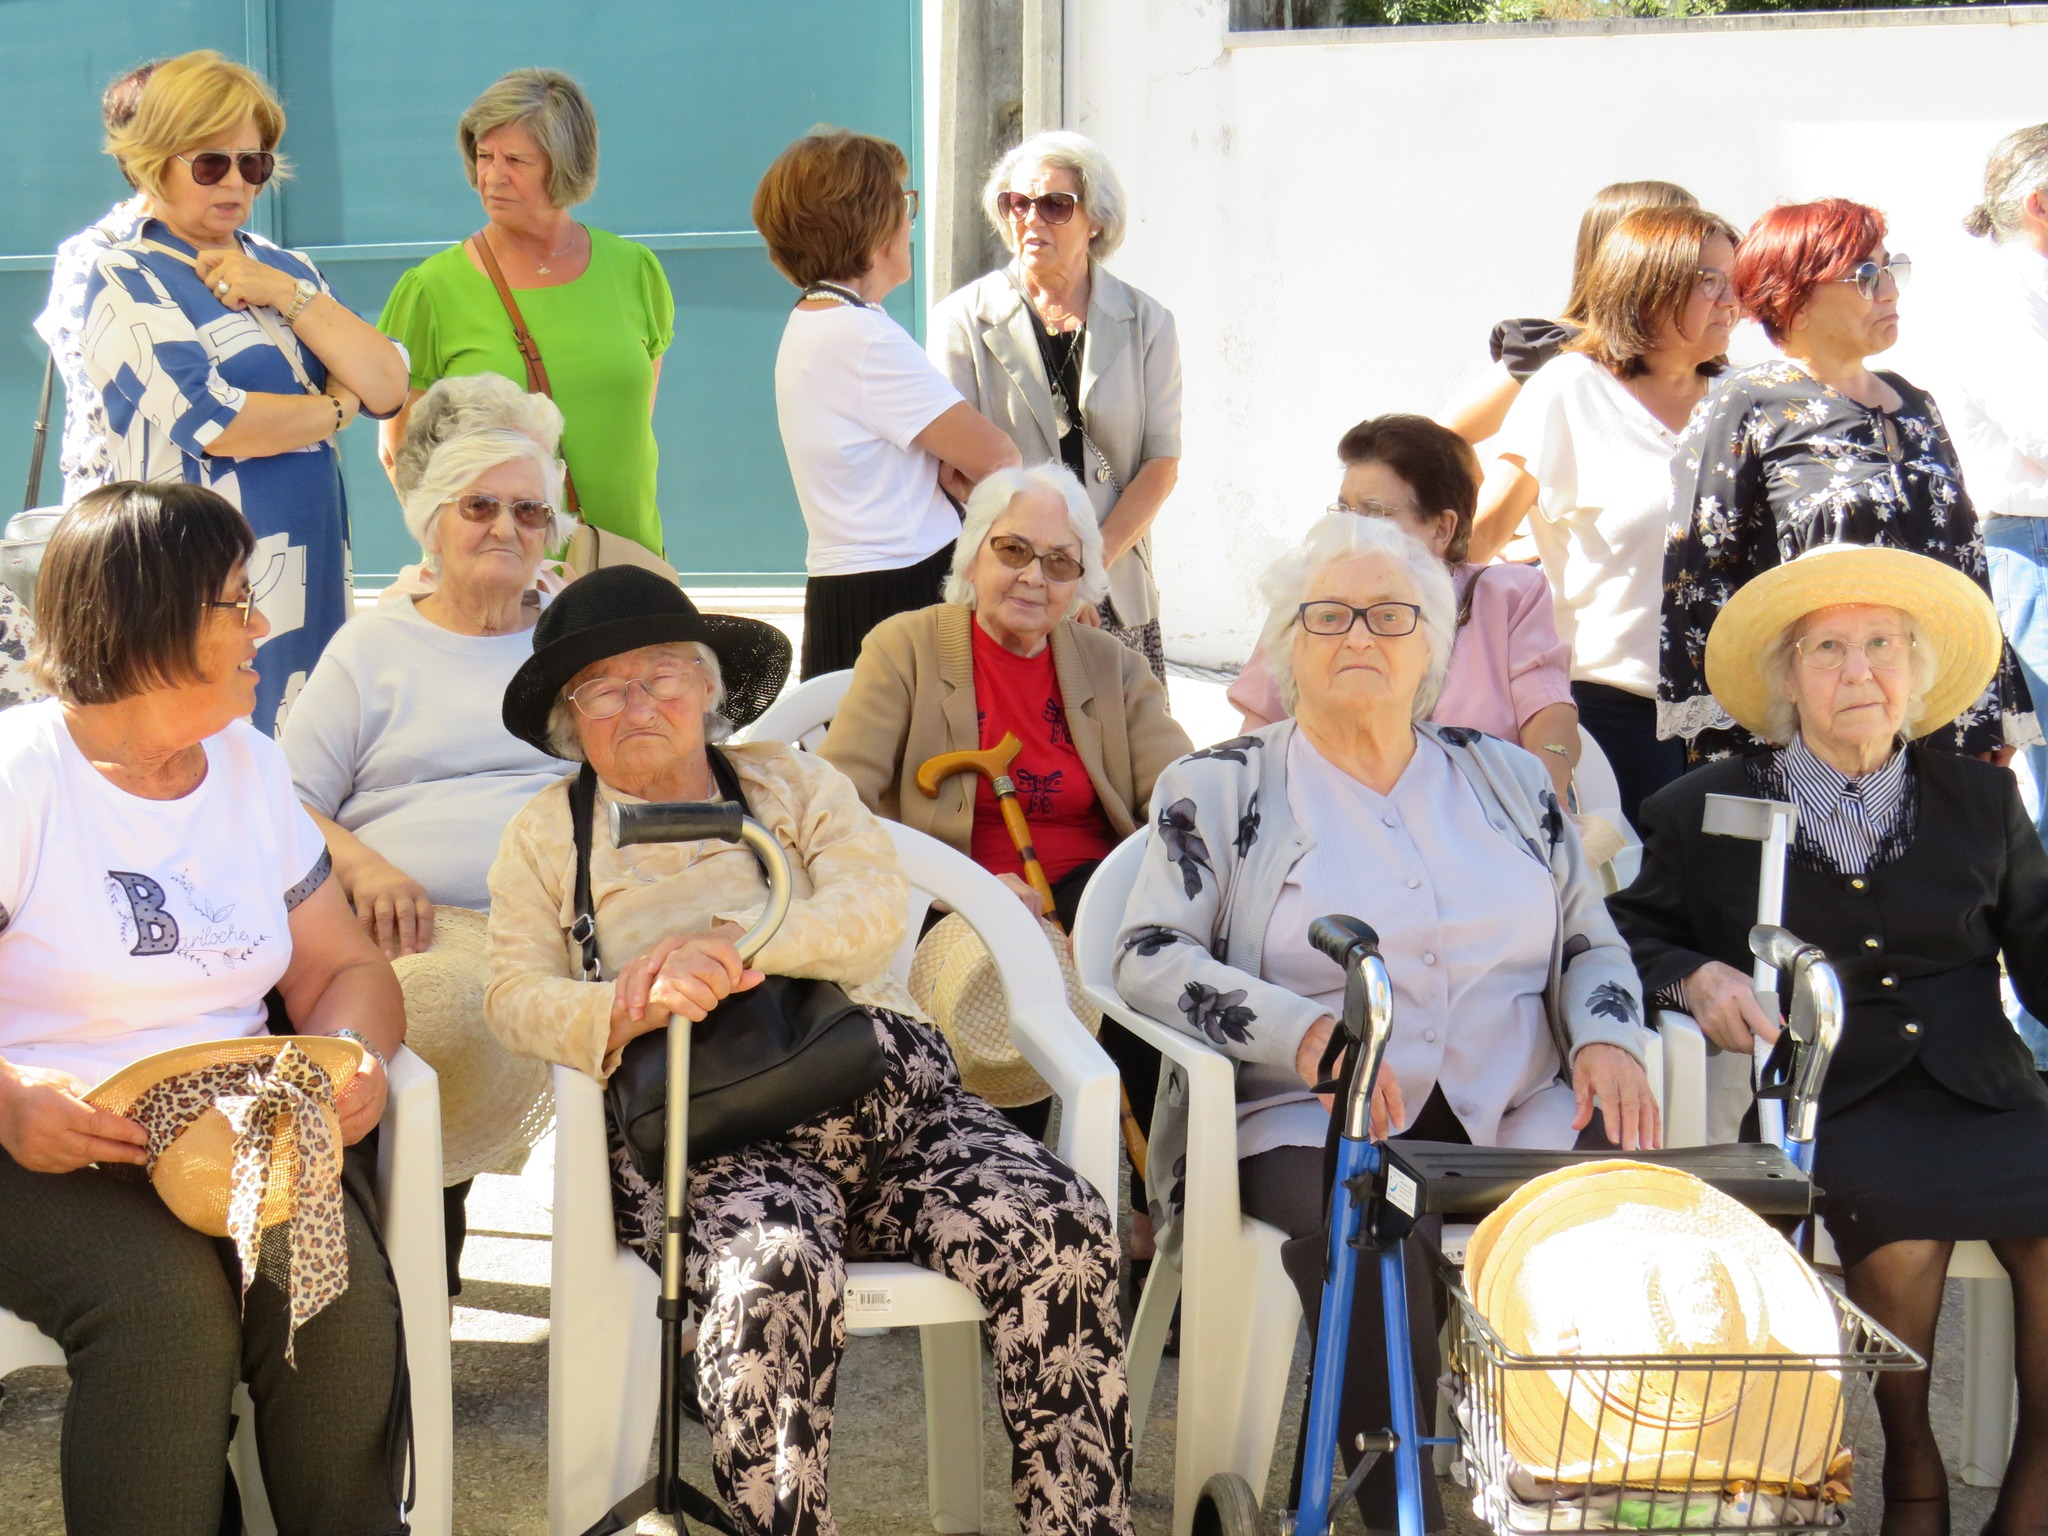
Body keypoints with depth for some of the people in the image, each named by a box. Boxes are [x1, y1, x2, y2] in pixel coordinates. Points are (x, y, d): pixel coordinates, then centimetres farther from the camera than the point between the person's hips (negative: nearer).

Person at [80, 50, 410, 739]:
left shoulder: (285, 268, 17)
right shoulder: (125, 282, -2)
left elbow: (386, 388, 4)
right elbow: (210, 422, -17)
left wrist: (283, 294, -6)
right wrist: (334, 409, -3)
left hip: (309, 575, 6)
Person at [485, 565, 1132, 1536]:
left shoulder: (793, 782, 23)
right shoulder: (549, 834, 21)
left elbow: (876, 910, 5)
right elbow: (515, 996, 6)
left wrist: (736, 942, -14)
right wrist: (632, 1009, -17)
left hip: (884, 1083, 2)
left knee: (1063, 1231, -25)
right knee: (778, 1268, -39)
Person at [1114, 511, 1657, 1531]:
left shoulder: (1507, 778, 22)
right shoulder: (1220, 789, 11)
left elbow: (1590, 944, 22)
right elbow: (1149, 958, 0)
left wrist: (1606, 1035, -2)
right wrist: (1305, 1032, -17)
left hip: (1522, 1123, 3)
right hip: (1312, 1122, -3)